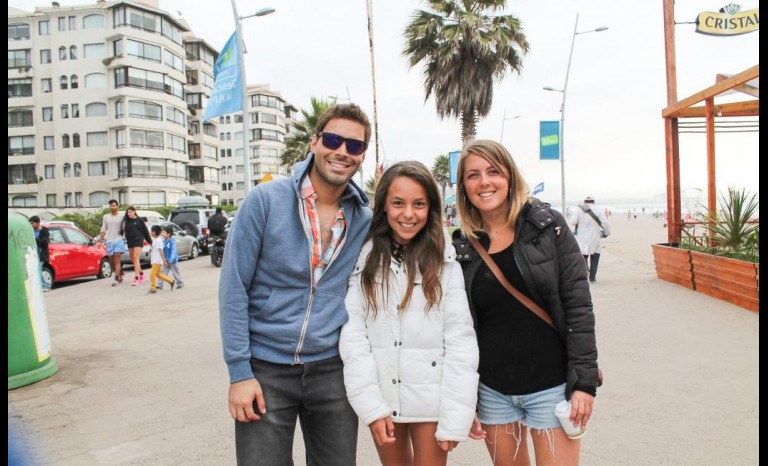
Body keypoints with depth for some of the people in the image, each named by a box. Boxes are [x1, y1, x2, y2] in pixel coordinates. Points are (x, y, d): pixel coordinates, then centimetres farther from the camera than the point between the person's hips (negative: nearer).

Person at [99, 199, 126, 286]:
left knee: (117, 260, -11)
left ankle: (116, 279, -14)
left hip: (118, 241, -4)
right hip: (109, 241, 4)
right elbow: (103, 230, 11)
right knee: (112, 261, 8)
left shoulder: (121, 217, 2)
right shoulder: (106, 217, 10)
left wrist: (121, 231, -9)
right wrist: (100, 240, 5)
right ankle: (120, 274, 27)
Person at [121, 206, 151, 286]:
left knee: (136, 258, -14)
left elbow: (145, 231, 3)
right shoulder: (127, 221, 9)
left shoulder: (139, 220, -1)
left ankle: (136, 278, -18)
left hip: (138, 241, -5)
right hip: (130, 242, 5)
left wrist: (150, 241, 7)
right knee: (133, 260, 10)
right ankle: (141, 273, 30)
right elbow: (124, 231, 13)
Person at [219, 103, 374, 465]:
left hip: (332, 369, 3)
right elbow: (234, 289, -8)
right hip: (266, 369, -2)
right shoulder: (265, 200, -9)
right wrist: (239, 373, -11)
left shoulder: (366, 219, 0)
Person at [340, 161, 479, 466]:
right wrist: (372, 406, -11)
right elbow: (352, 333, -5)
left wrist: (455, 417, -12)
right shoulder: (364, 258, -1)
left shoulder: (446, 260, -6)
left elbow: (460, 340, -8)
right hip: (380, 397, 2)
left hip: (432, 399, -2)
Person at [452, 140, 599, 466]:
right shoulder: (464, 250, 1)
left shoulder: (547, 226, -5)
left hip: (552, 386, -2)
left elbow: (578, 304, -6)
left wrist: (584, 381, -10)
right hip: (492, 392, 3)